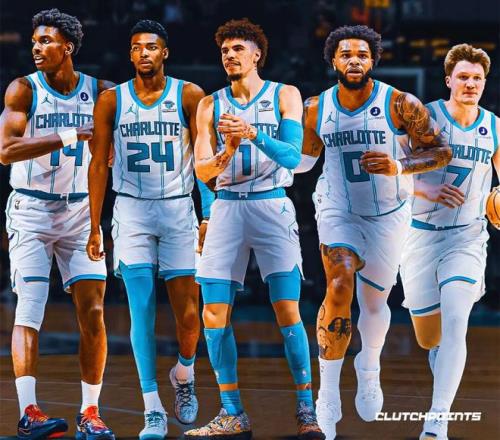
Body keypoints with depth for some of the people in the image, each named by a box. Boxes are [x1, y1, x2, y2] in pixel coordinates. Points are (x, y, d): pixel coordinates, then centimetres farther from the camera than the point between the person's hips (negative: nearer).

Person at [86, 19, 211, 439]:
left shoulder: (189, 96, 0)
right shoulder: (112, 100, 3)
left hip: (178, 210, 0)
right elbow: (99, 164, 6)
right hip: (132, 212, 0)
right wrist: (95, 228, 2)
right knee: (142, 312, -7)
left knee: (187, 313, -2)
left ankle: (184, 374, 30)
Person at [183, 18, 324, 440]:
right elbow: (202, 171, 3)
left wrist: (254, 136, -24)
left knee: (287, 310, -10)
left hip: (272, 205, -3)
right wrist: (226, 153, -18)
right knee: (214, 314, -3)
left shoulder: (284, 96, 3)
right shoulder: (211, 105, 10)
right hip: (227, 207, 3)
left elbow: (292, 156, -9)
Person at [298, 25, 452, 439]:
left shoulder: (401, 105, -15)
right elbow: (305, 158, 12)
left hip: (389, 216, 0)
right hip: (338, 213, 1)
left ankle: (369, 370, 43)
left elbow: (441, 150, -10)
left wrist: (400, 166, -26)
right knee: (339, 289, -19)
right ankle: (328, 396, -14)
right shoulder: (317, 109, -5)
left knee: (373, 300, 10)